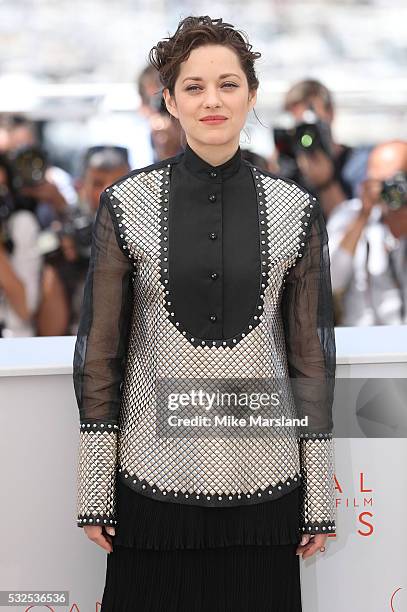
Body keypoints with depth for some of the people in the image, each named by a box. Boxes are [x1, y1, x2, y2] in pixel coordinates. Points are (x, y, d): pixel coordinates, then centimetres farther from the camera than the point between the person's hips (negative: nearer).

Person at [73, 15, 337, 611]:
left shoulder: (295, 210, 1)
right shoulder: (126, 204, -1)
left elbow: (313, 354, 5)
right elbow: (98, 348, 2)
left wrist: (320, 495, 4)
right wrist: (94, 490, -1)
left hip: (263, 478, 1)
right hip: (156, 475, -1)